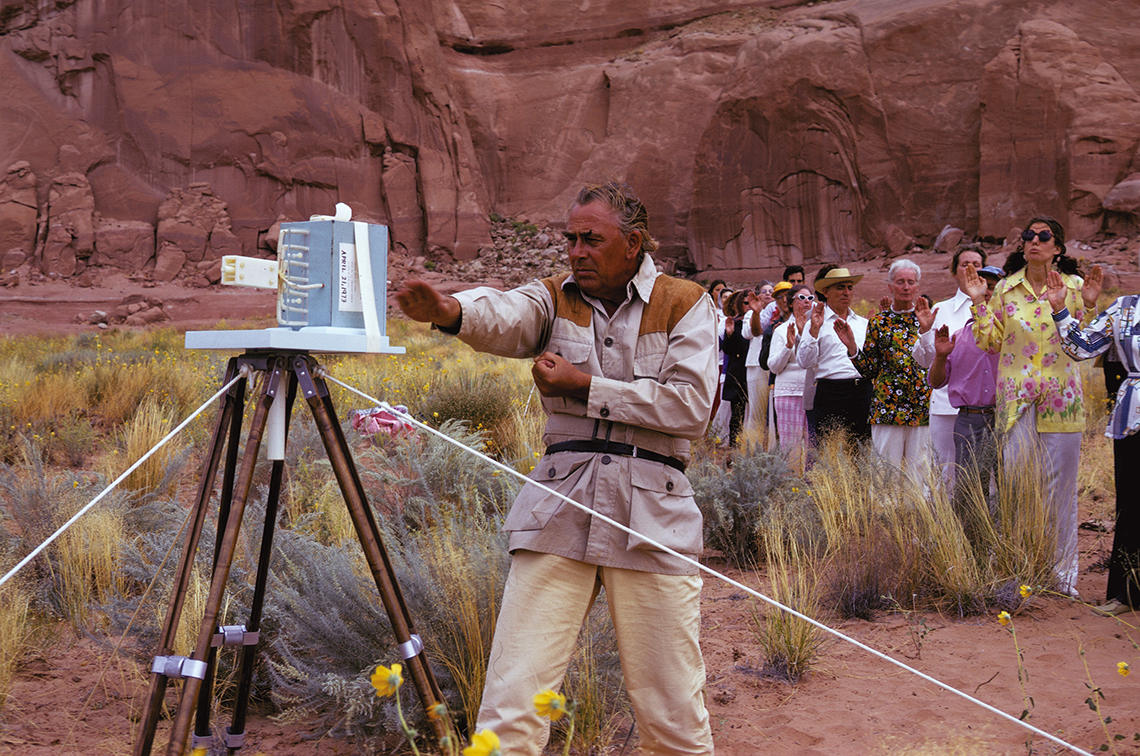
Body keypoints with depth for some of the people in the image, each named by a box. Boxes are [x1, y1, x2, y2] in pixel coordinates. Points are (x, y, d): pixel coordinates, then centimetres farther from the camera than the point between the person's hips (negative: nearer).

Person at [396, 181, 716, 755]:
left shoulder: (685, 304, 6)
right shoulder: (555, 299, 11)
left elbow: (692, 407, -7)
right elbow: (506, 317, -13)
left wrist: (585, 384, -7)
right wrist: (451, 311, -36)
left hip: (652, 513, -1)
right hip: (559, 508, 2)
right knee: (510, 706, -6)